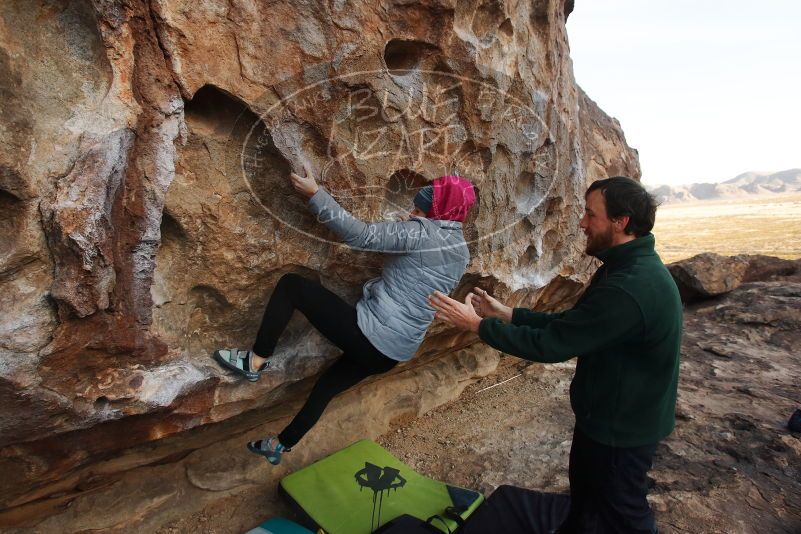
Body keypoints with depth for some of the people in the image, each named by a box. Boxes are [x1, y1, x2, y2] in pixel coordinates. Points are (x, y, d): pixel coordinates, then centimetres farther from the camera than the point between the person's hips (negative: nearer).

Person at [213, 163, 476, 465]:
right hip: (397, 352, 9)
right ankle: (280, 446, 44)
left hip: (369, 335, -9)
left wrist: (315, 194, -11)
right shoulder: (461, 253, 10)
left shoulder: (421, 233, -13)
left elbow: (360, 235, -18)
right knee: (327, 386, 28)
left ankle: (256, 361, 6)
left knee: (291, 285, -1)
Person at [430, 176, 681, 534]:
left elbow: (551, 344, -32)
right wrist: (506, 314, 0)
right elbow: (567, 324, 4)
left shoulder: (630, 288, -34)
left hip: (622, 427, -9)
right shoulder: (630, 267, 1)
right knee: (584, 493, 29)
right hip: (605, 413, 9)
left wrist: (477, 324, -23)